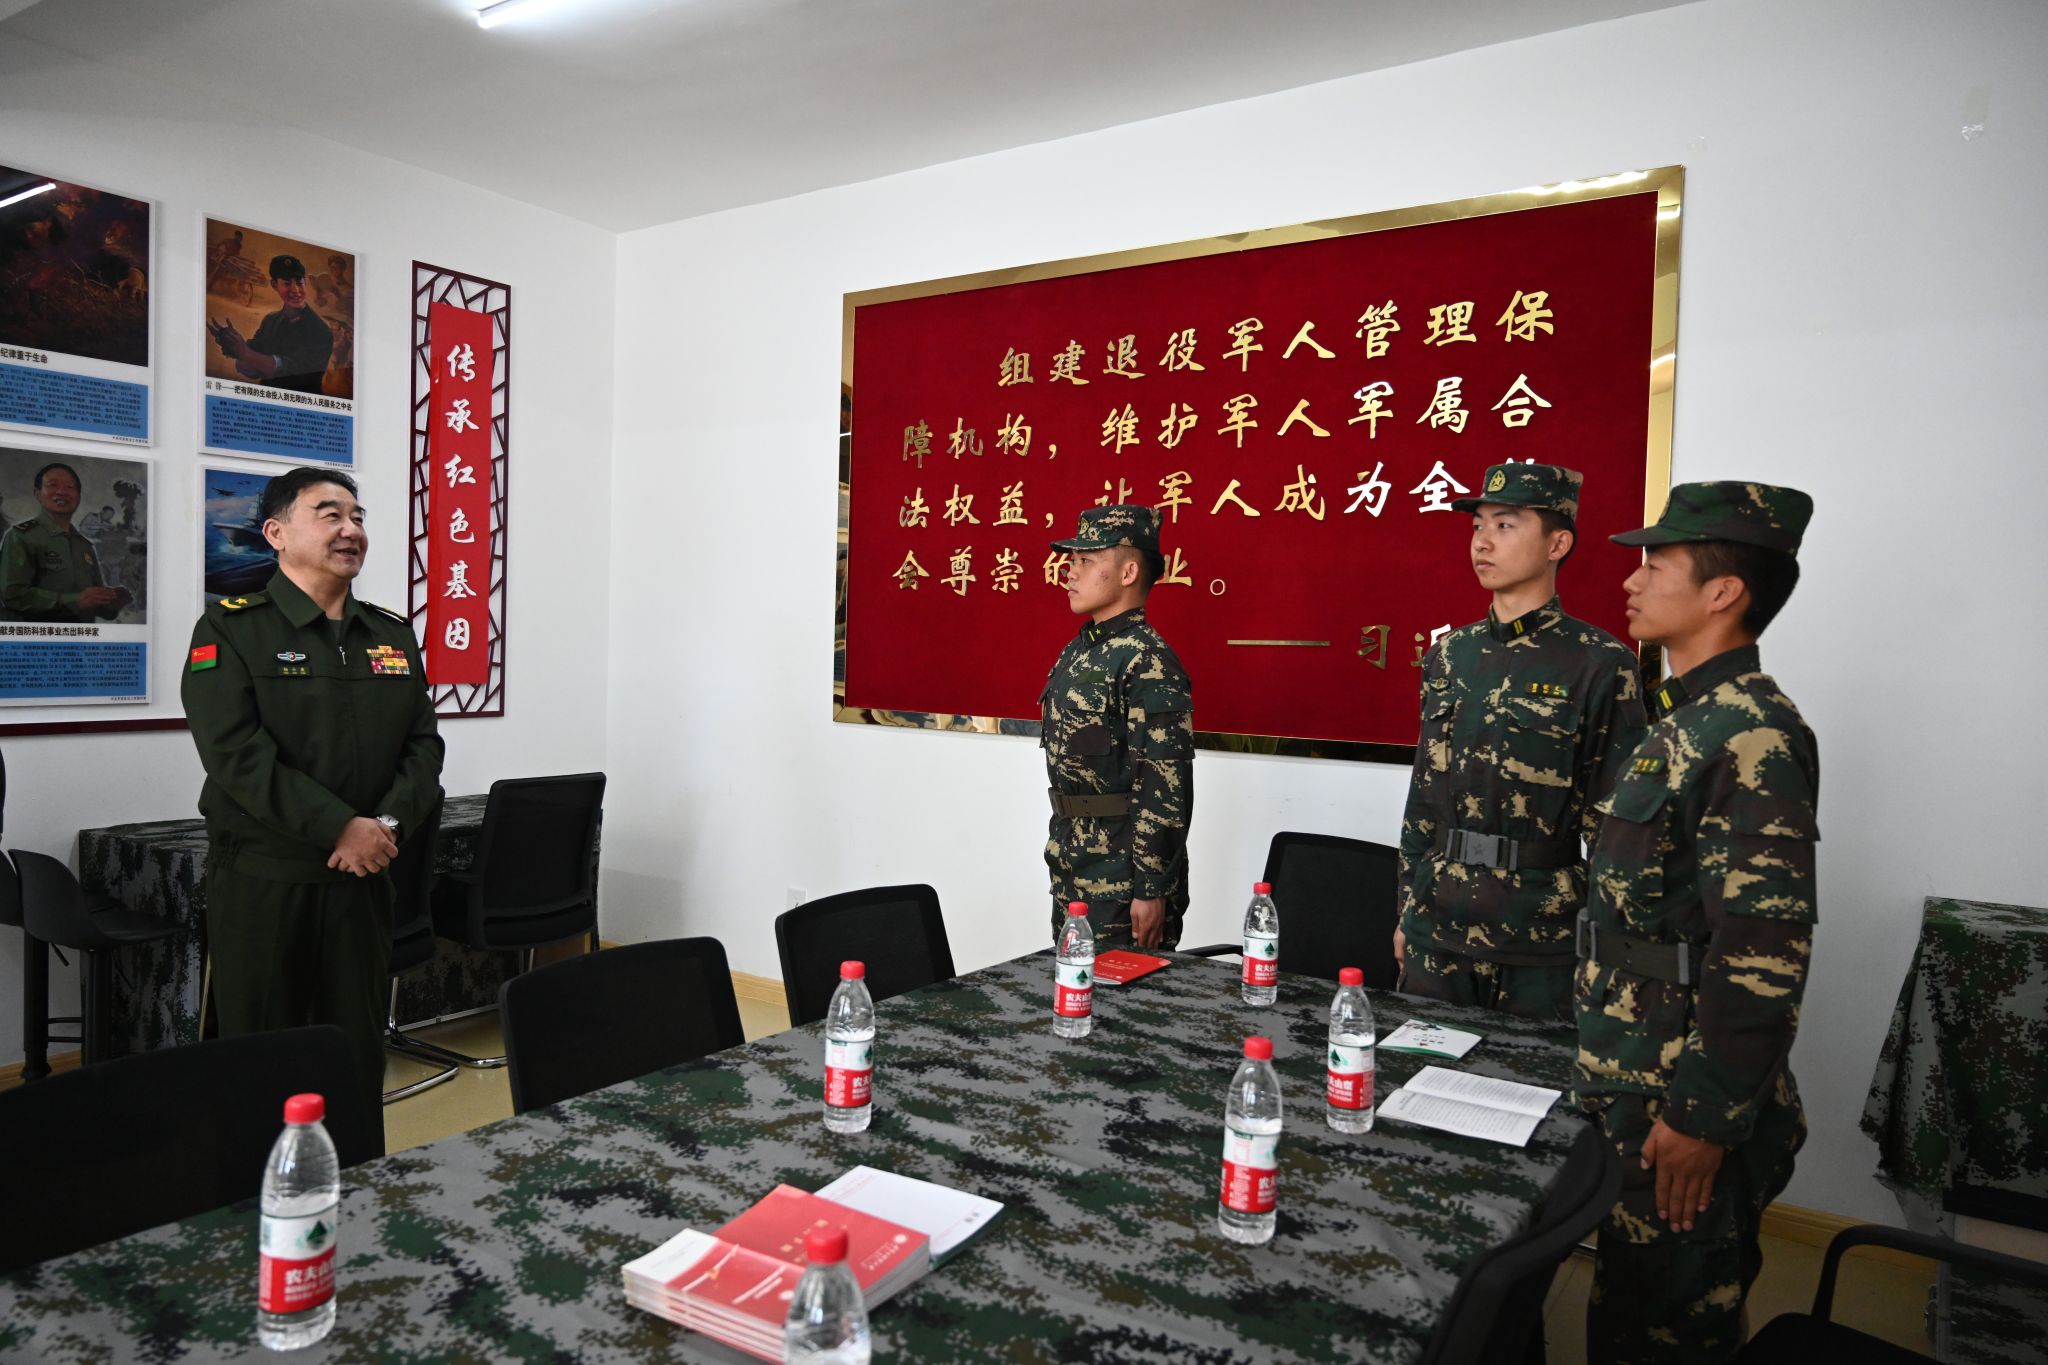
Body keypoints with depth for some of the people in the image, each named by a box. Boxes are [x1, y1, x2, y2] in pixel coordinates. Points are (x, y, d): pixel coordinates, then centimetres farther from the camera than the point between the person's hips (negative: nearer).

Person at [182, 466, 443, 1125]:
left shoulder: (394, 635, 10)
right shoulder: (231, 631, -5)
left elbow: (423, 743, 7)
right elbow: (236, 754, -16)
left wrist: (389, 822, -11)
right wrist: (339, 828, -21)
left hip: (362, 877, 5)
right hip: (262, 880, -4)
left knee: (360, 1047, 13)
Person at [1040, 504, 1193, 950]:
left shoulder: (1147, 664, -18)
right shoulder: (1078, 651, 10)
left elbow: (1165, 788, -21)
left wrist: (1152, 891, -21)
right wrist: (1060, 854, 19)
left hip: (1122, 881, -9)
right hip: (1069, 869, 9)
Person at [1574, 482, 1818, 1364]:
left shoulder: (1751, 736, -20)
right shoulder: (1692, 717, 10)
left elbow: (1765, 953, -24)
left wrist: (1706, 1119, -20)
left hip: (1680, 1101, -9)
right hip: (1634, 1078, 9)